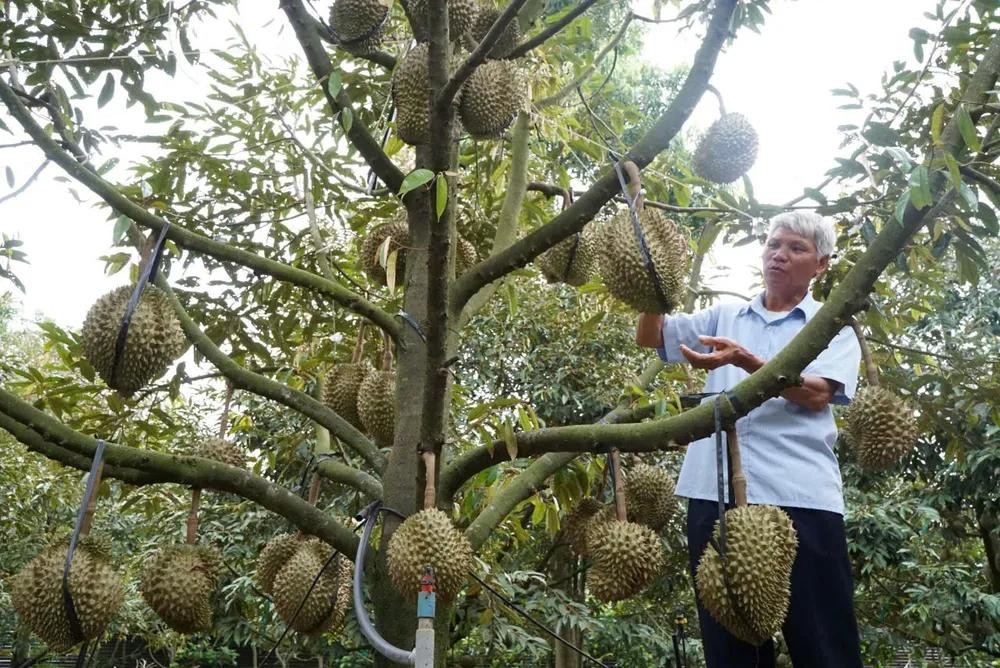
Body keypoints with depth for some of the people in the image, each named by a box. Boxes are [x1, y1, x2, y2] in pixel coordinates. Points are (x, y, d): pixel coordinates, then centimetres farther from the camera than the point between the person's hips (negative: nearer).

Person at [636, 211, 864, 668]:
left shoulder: (833, 326, 10)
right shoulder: (723, 317, 19)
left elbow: (817, 394, -8)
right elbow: (649, 337, 11)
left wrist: (745, 360, -21)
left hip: (799, 495, -3)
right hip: (715, 492, 3)